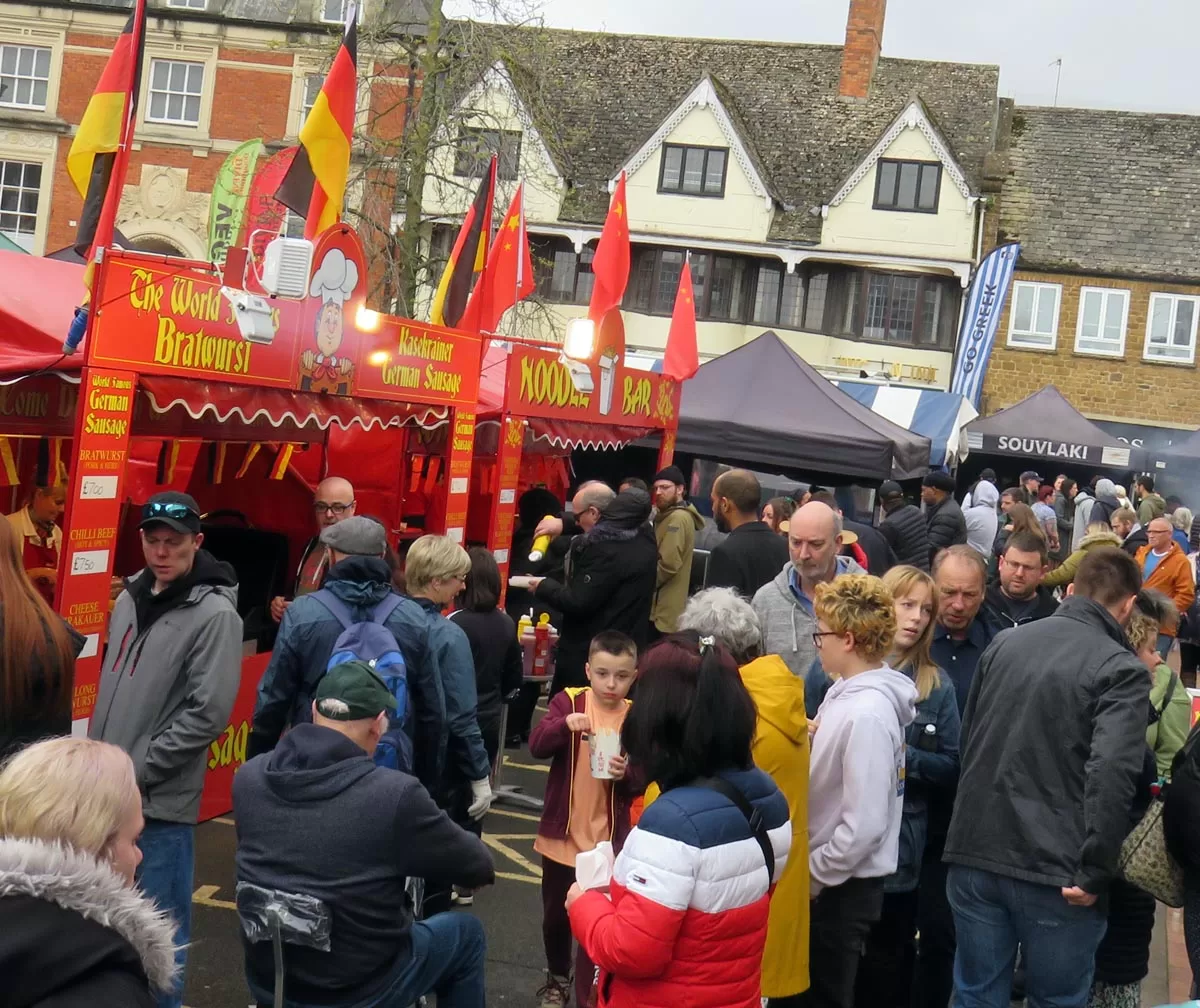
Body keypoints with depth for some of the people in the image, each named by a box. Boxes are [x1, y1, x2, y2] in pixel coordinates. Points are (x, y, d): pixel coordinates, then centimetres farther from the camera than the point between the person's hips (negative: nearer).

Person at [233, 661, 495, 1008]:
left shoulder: (247, 777, -9)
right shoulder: (395, 794, -24)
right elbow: (478, 868, -10)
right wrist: (478, 866, 14)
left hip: (266, 980, 5)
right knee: (466, 932, 21)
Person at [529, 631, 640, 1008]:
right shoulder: (569, 701, -6)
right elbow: (537, 746, -19)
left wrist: (626, 775, -22)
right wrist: (564, 725, -36)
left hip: (608, 838, -1)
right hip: (562, 833, 1)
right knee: (555, 914, 17)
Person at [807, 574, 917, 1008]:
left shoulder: (867, 714, -25)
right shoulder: (844, 691, 2)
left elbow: (864, 825, -26)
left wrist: (809, 874, -15)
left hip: (843, 886, -8)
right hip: (828, 878, 8)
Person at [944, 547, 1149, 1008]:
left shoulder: (1005, 642, 9)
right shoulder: (1121, 669, -9)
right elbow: (1111, 774, -22)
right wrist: (1094, 873, -15)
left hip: (976, 852, 5)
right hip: (1053, 870, -5)